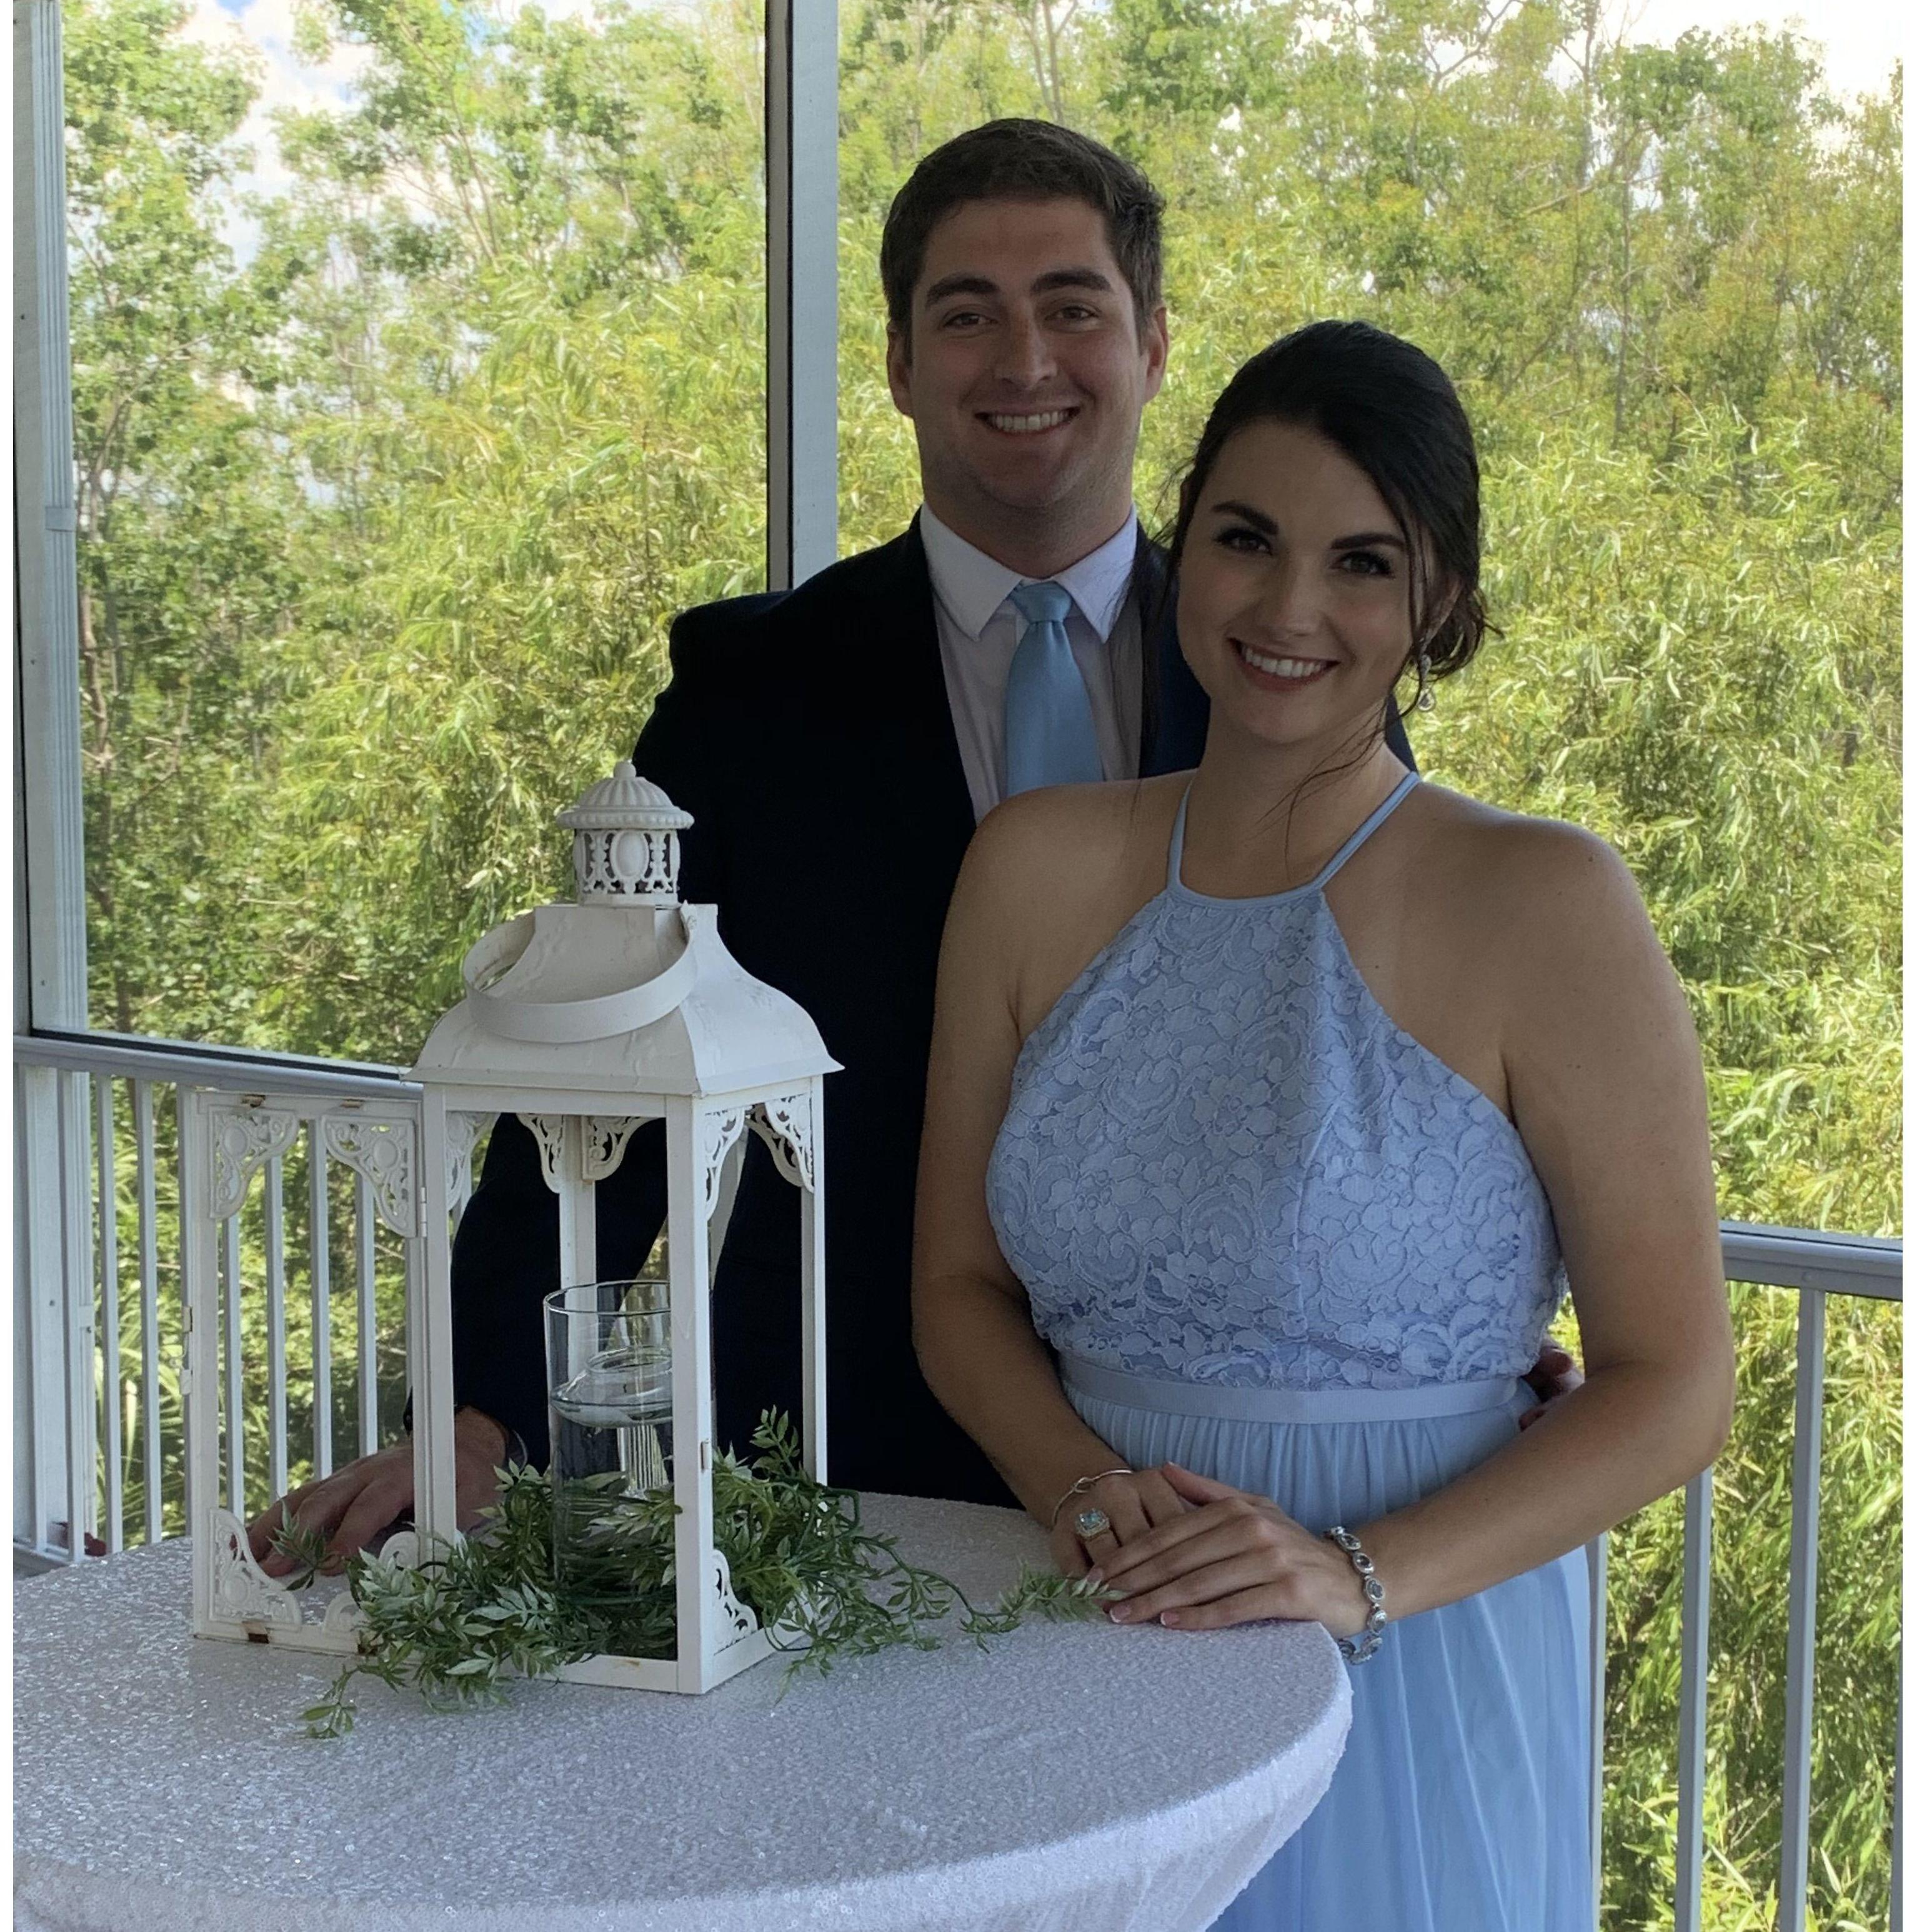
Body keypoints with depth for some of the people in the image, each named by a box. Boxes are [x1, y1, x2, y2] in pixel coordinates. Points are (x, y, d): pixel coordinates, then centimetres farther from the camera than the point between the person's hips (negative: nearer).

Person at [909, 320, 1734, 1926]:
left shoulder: (1544, 906, -11)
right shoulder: (1037, 866, 0)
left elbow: (1675, 1383, -10)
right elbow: (961, 1285, 6)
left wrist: (1365, 1574, -21)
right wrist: (1085, 1491, -12)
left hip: (1413, 1690, -3)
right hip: (1087, 1684, 3)